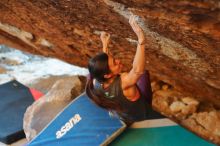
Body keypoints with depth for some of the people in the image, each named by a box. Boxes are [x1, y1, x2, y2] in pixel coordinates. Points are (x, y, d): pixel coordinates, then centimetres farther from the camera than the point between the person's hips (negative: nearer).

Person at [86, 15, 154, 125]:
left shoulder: (96, 83, -27)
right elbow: (138, 70, -65)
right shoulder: (122, 83, -46)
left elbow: (104, 64, -5)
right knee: (144, 73, 11)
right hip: (138, 116, -4)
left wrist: (105, 45, 0)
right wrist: (141, 40, -71)